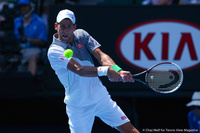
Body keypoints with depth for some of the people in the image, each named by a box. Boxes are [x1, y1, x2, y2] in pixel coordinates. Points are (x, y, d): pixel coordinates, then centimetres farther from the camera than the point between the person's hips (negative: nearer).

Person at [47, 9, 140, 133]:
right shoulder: (54, 51, -17)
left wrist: (117, 70, -31)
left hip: (101, 98, 4)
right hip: (78, 106, -4)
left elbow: (101, 55, -10)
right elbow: (79, 70, -30)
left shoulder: (81, 35, 0)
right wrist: (106, 71, -44)